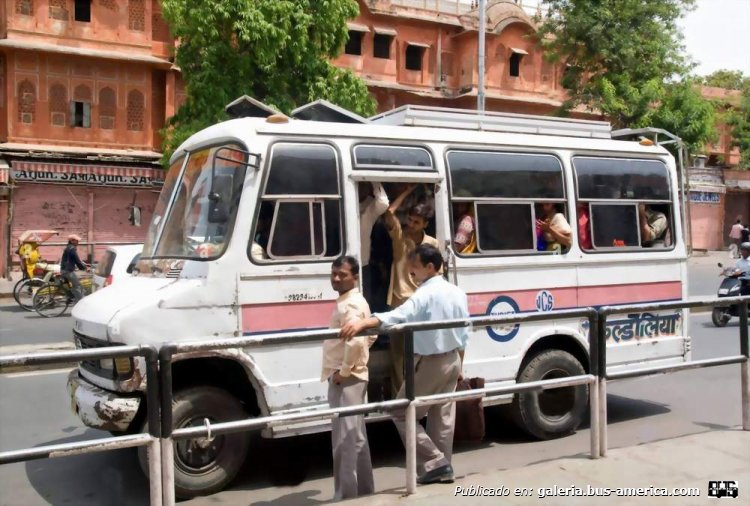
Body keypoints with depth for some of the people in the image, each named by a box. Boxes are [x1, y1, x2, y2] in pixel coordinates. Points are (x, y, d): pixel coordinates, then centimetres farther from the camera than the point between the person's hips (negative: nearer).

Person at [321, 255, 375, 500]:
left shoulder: (349, 304, -16)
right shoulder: (352, 301, 16)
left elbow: (356, 341, -30)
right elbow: (371, 335, 25)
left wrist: (343, 371, -18)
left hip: (346, 379, -11)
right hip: (352, 378, 11)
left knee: (344, 440, -7)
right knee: (356, 438, 16)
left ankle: (346, 496, -3)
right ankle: (364, 489, 26)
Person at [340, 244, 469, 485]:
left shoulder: (425, 294, -20)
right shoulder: (457, 293, 6)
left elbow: (398, 316, -37)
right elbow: (463, 334, 11)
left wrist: (362, 323, -50)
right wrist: (459, 365, 20)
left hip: (429, 363, -8)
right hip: (452, 360, 8)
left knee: (403, 414, 4)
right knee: (443, 418, 13)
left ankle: (434, 462, 3)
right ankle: (444, 469, 18)